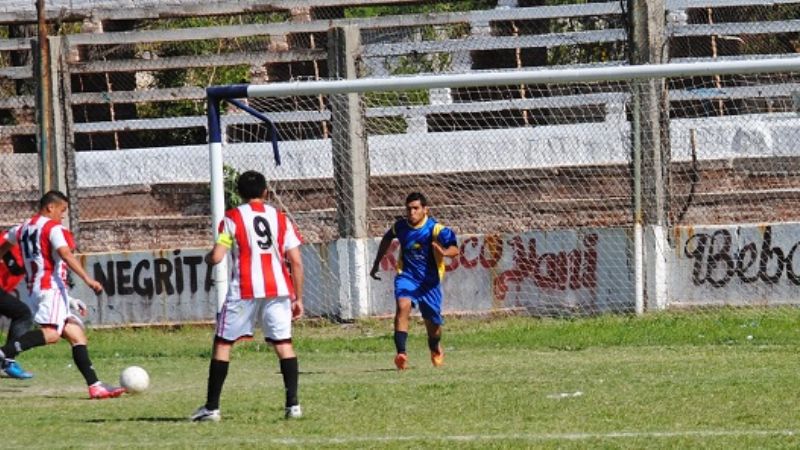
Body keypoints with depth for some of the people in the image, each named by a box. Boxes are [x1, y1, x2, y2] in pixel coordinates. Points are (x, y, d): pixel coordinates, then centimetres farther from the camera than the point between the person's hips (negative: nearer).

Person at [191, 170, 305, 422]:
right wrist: (298, 298, 11)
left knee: (222, 343, 7)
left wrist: (208, 258, 17)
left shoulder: (233, 218, 0)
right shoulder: (281, 219, 10)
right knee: (283, 343, 6)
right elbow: (296, 262, 5)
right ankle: (292, 404, -4)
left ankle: (211, 408, 6)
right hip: (279, 289, 3)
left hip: (244, 290, -2)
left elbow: (216, 257, -8)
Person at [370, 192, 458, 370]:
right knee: (403, 306, -28)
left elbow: (454, 249, -25)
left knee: (433, 322, 9)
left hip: (429, 280, -1)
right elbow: (387, 239, 19)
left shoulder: (435, 229, -16)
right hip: (406, 276, 1)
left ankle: (436, 349, 45)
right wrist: (376, 264, 24)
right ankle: (401, 354, -36)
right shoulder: (400, 226, -3)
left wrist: (444, 252, -49)